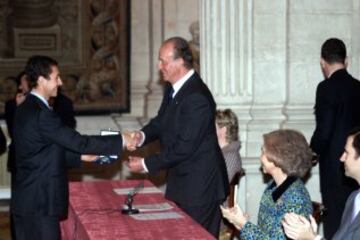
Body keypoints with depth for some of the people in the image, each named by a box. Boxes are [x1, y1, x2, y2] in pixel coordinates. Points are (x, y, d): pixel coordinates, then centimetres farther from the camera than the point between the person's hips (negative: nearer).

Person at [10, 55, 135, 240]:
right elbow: (78, 141, -19)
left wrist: (81, 156, 12)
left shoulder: (26, 109, 11)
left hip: (27, 199, 10)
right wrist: (120, 141, -12)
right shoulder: (40, 114, -20)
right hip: (39, 203, -10)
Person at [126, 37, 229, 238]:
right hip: (179, 181, 9)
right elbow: (161, 121, 15)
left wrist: (146, 164, -18)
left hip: (199, 185, -9)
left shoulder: (197, 98, -25)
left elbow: (184, 147, -24)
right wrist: (142, 135, -7)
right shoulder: (173, 88, 4)